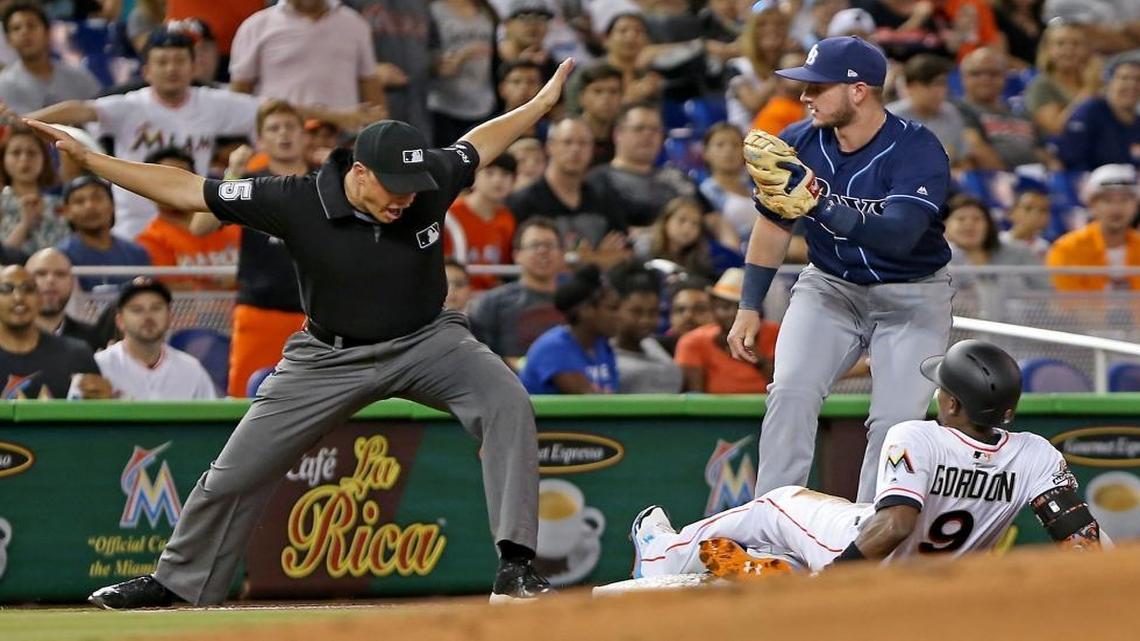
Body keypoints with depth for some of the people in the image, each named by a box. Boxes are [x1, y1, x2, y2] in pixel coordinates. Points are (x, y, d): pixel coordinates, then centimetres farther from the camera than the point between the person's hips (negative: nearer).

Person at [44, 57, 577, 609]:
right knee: (236, 473, 2)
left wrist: (543, 101, 13)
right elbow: (186, 190, -19)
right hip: (331, 357, 0)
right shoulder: (297, 203, -23)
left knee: (506, 402, -26)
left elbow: (477, 144, 6)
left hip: (426, 341, 1)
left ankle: (515, 564, -26)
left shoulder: (432, 184, -17)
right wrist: (87, 159, -22)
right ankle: (176, 580, 26)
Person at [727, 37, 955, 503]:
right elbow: (773, 225, 6)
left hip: (911, 295, -3)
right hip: (830, 286, 3)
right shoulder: (799, 144, -10)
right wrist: (749, 307, 5)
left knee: (896, 421, -13)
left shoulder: (917, 151, -24)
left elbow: (898, 236, -39)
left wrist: (821, 207, -51)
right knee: (790, 391, -18)